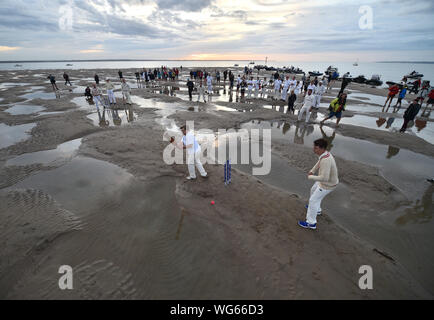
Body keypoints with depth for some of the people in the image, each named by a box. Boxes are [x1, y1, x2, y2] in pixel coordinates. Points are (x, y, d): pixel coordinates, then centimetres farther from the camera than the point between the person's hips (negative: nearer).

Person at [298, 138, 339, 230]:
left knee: (313, 200, -1)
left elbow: (324, 178, -39)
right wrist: (312, 171, 1)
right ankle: (317, 209, 52)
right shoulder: (324, 154, -7)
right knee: (313, 190, 29)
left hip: (327, 185, -10)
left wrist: (311, 177, -25)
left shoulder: (326, 160, -37)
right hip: (324, 180, 10)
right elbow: (319, 163, 15)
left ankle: (311, 223, 13)